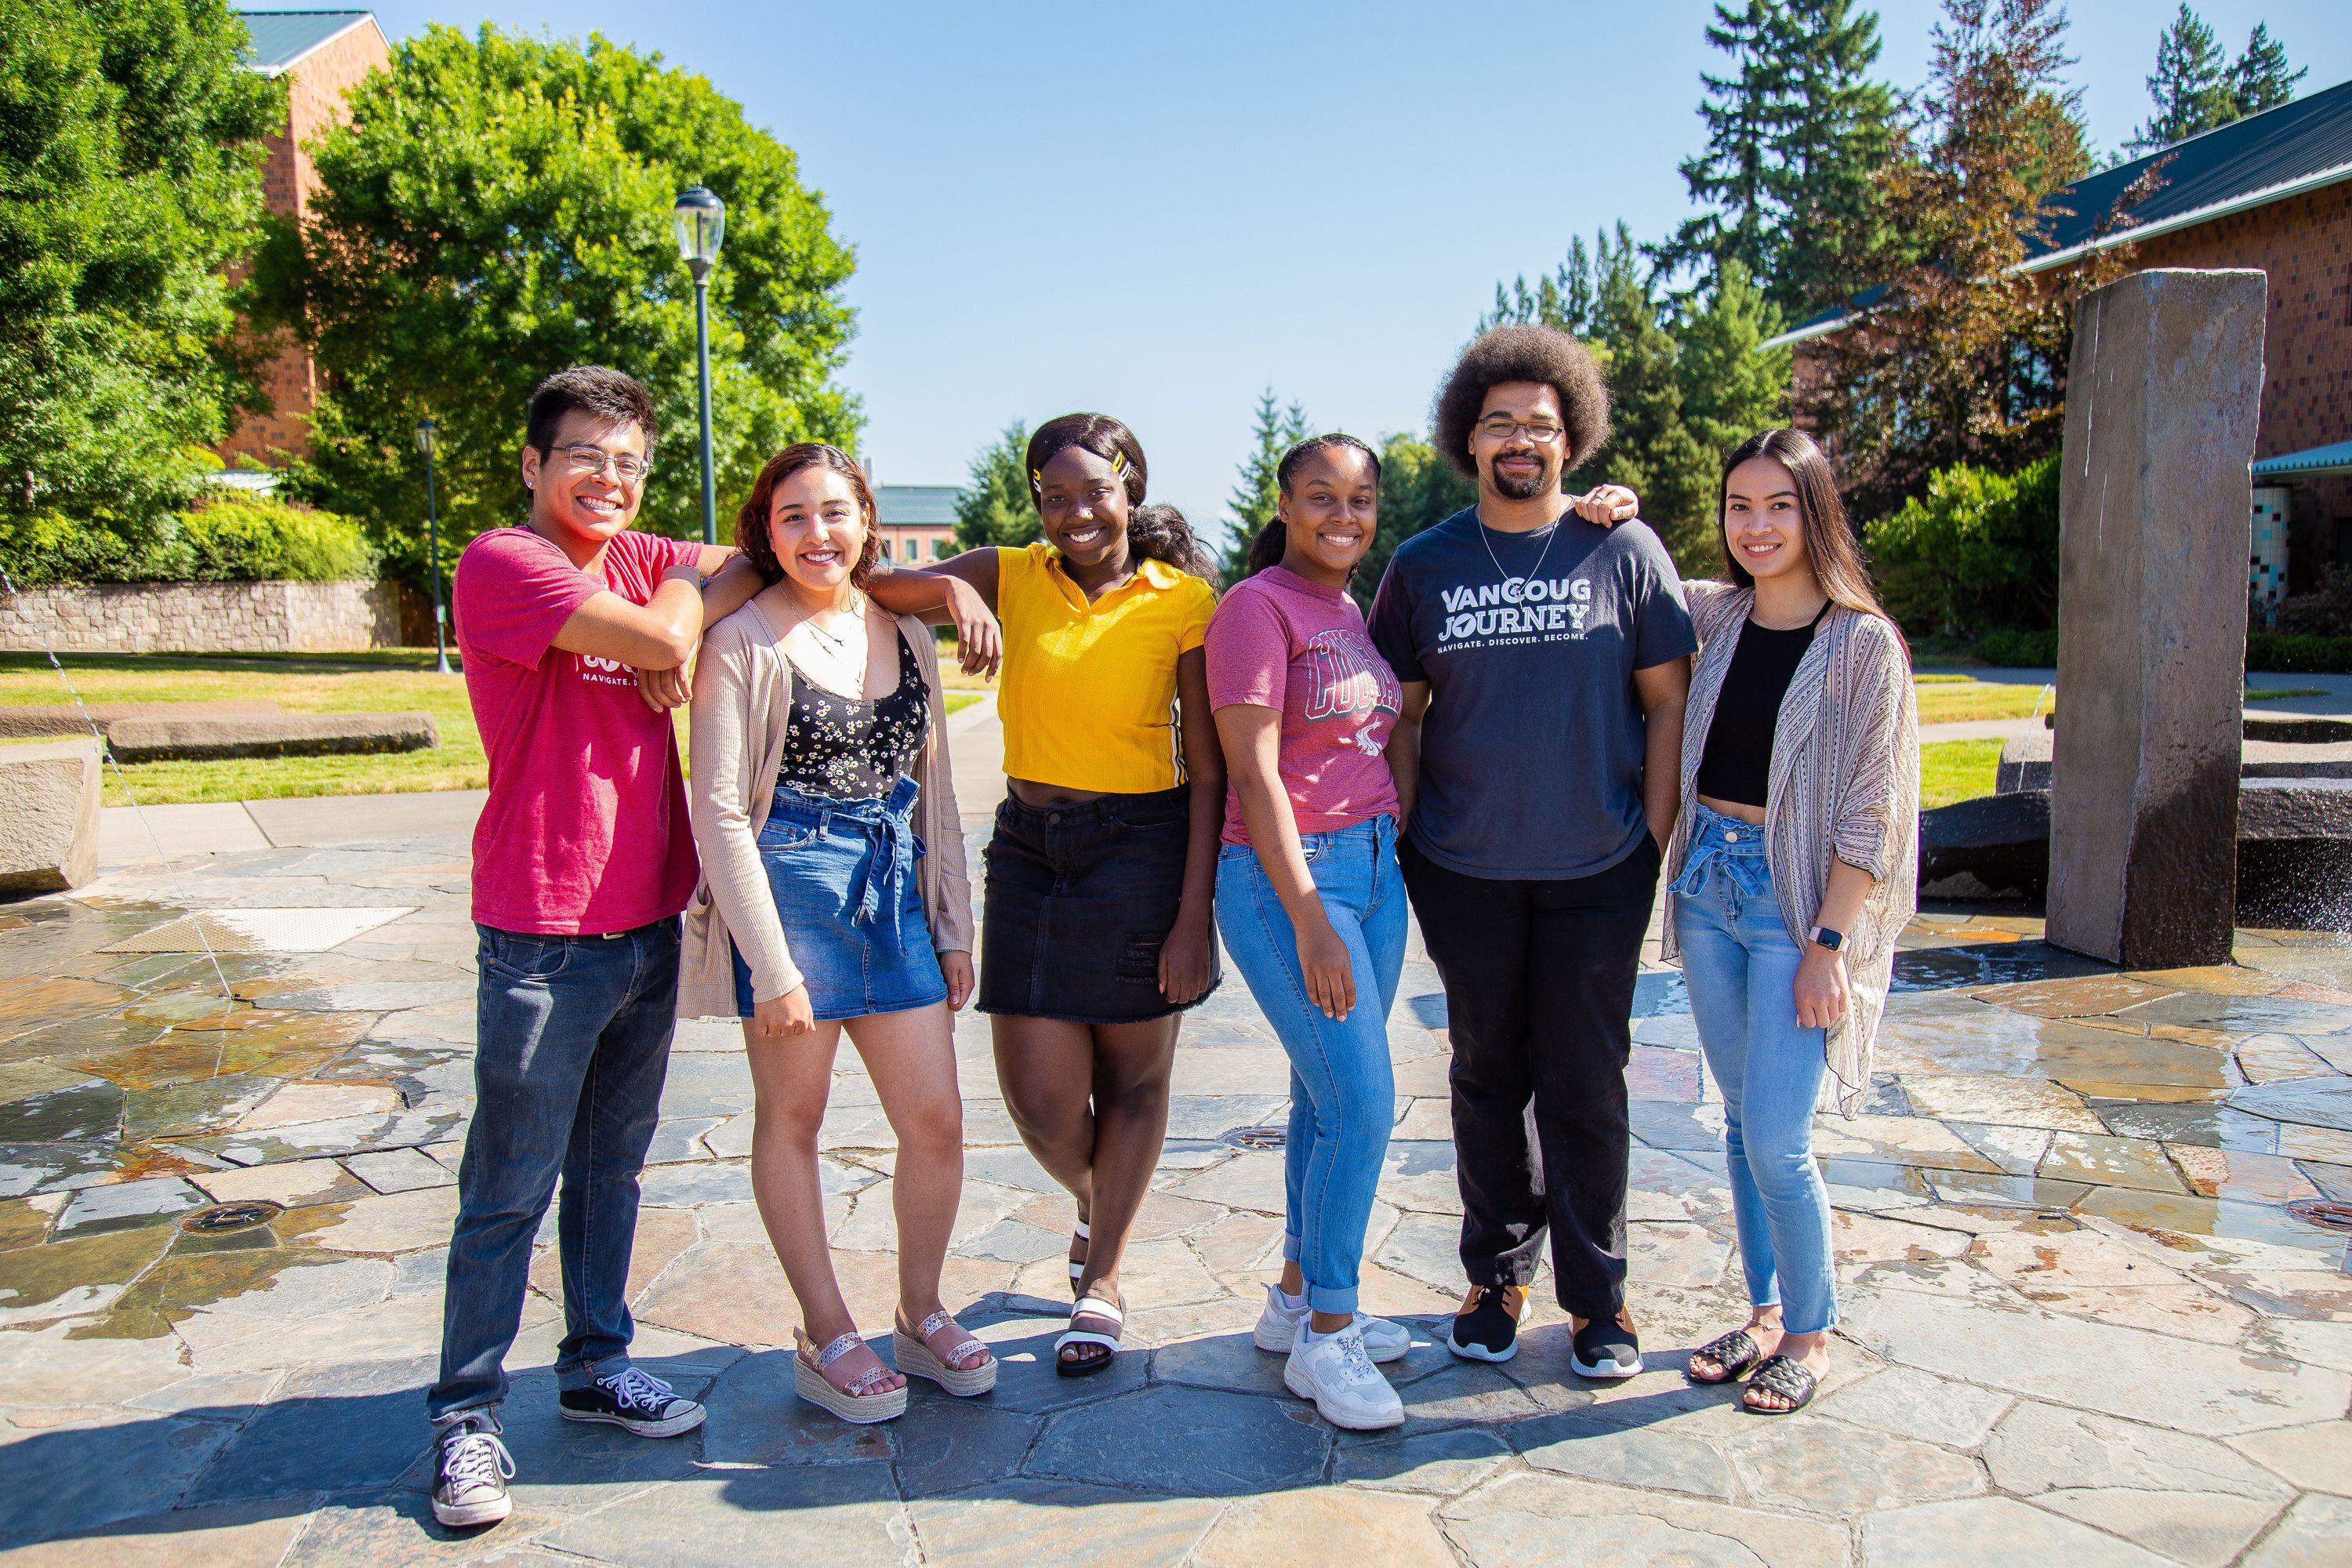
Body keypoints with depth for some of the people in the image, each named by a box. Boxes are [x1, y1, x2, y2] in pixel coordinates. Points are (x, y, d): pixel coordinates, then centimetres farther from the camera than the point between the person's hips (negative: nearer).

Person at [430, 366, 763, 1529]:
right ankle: (465, 1412, 17)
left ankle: (598, 1366, 32)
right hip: (544, 936, -7)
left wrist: (695, 616, -4)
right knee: (511, 1189, 3)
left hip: (647, 923, 7)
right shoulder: (501, 564, -11)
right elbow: (658, 637, -20)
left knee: (612, 1168, 17)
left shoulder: (641, 559, 11)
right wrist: (693, 604, 1)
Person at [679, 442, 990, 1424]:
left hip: (896, 894, 5)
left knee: (937, 1123, 5)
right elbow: (718, 811, -9)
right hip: (787, 890, -5)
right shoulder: (745, 642, -7)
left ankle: (921, 1314, 27)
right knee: (792, 1119, 9)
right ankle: (826, 1336, 25)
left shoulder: (904, 633, 10)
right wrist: (770, 963, -13)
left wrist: (954, 927, 12)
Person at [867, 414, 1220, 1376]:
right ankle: (1092, 1201, 38)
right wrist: (945, 586, -24)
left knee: (1132, 1077, 10)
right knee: (1039, 1096, 2)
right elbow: (868, 588, -4)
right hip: (1030, 848, 3)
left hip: (1142, 845, -2)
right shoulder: (1014, 577, 4)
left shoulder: (1184, 600, -5)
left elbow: (1209, 771, -6)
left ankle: (1101, 1280, 31)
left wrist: (1193, 916, -10)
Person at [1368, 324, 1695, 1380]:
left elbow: (1667, 701, 1)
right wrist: (1402, 841, 2)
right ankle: (1497, 1275, 29)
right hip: (1464, 871, 2)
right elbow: (1402, 714, 8)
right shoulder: (1423, 566, 3)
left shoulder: (1622, 550, -1)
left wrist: (1658, 843, -4)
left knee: (1585, 1084, 6)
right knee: (1486, 1076, 13)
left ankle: (1597, 1294, 22)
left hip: (1597, 869, -1)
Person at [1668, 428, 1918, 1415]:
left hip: (1799, 896, -5)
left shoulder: (1863, 641, -9)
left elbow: (1870, 811, -10)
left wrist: (1828, 941, -14)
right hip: (1708, 880, 5)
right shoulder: (1716, 615, 5)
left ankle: (1810, 1332, 15)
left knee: (1775, 1140, -6)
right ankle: (1766, 1310, 27)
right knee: (1742, 1119, 13)